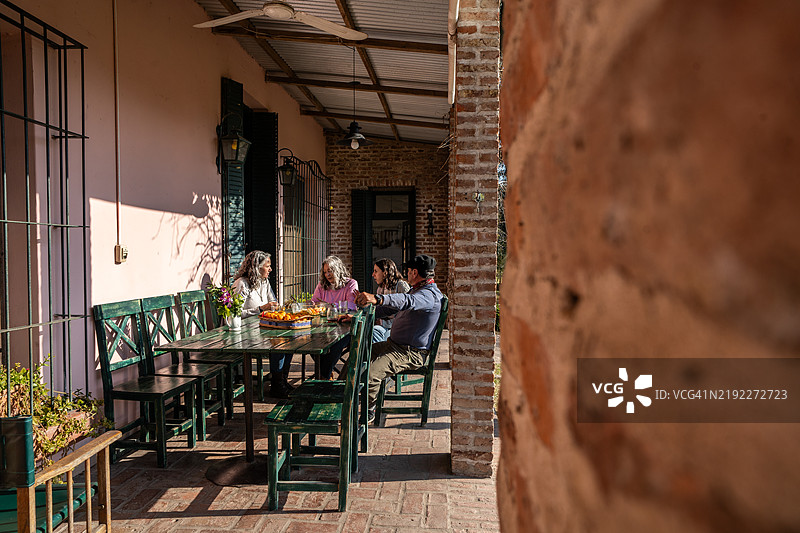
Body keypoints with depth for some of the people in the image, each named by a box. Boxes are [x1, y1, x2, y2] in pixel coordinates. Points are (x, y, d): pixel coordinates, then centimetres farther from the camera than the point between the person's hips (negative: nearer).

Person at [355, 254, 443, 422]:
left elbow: (408, 301, -41)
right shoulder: (416, 290, 17)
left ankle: (368, 412, -4)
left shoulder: (431, 295, -18)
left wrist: (377, 299, -57)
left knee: (370, 374, -26)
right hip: (394, 344, 11)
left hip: (410, 353, -11)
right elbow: (389, 308, 23)